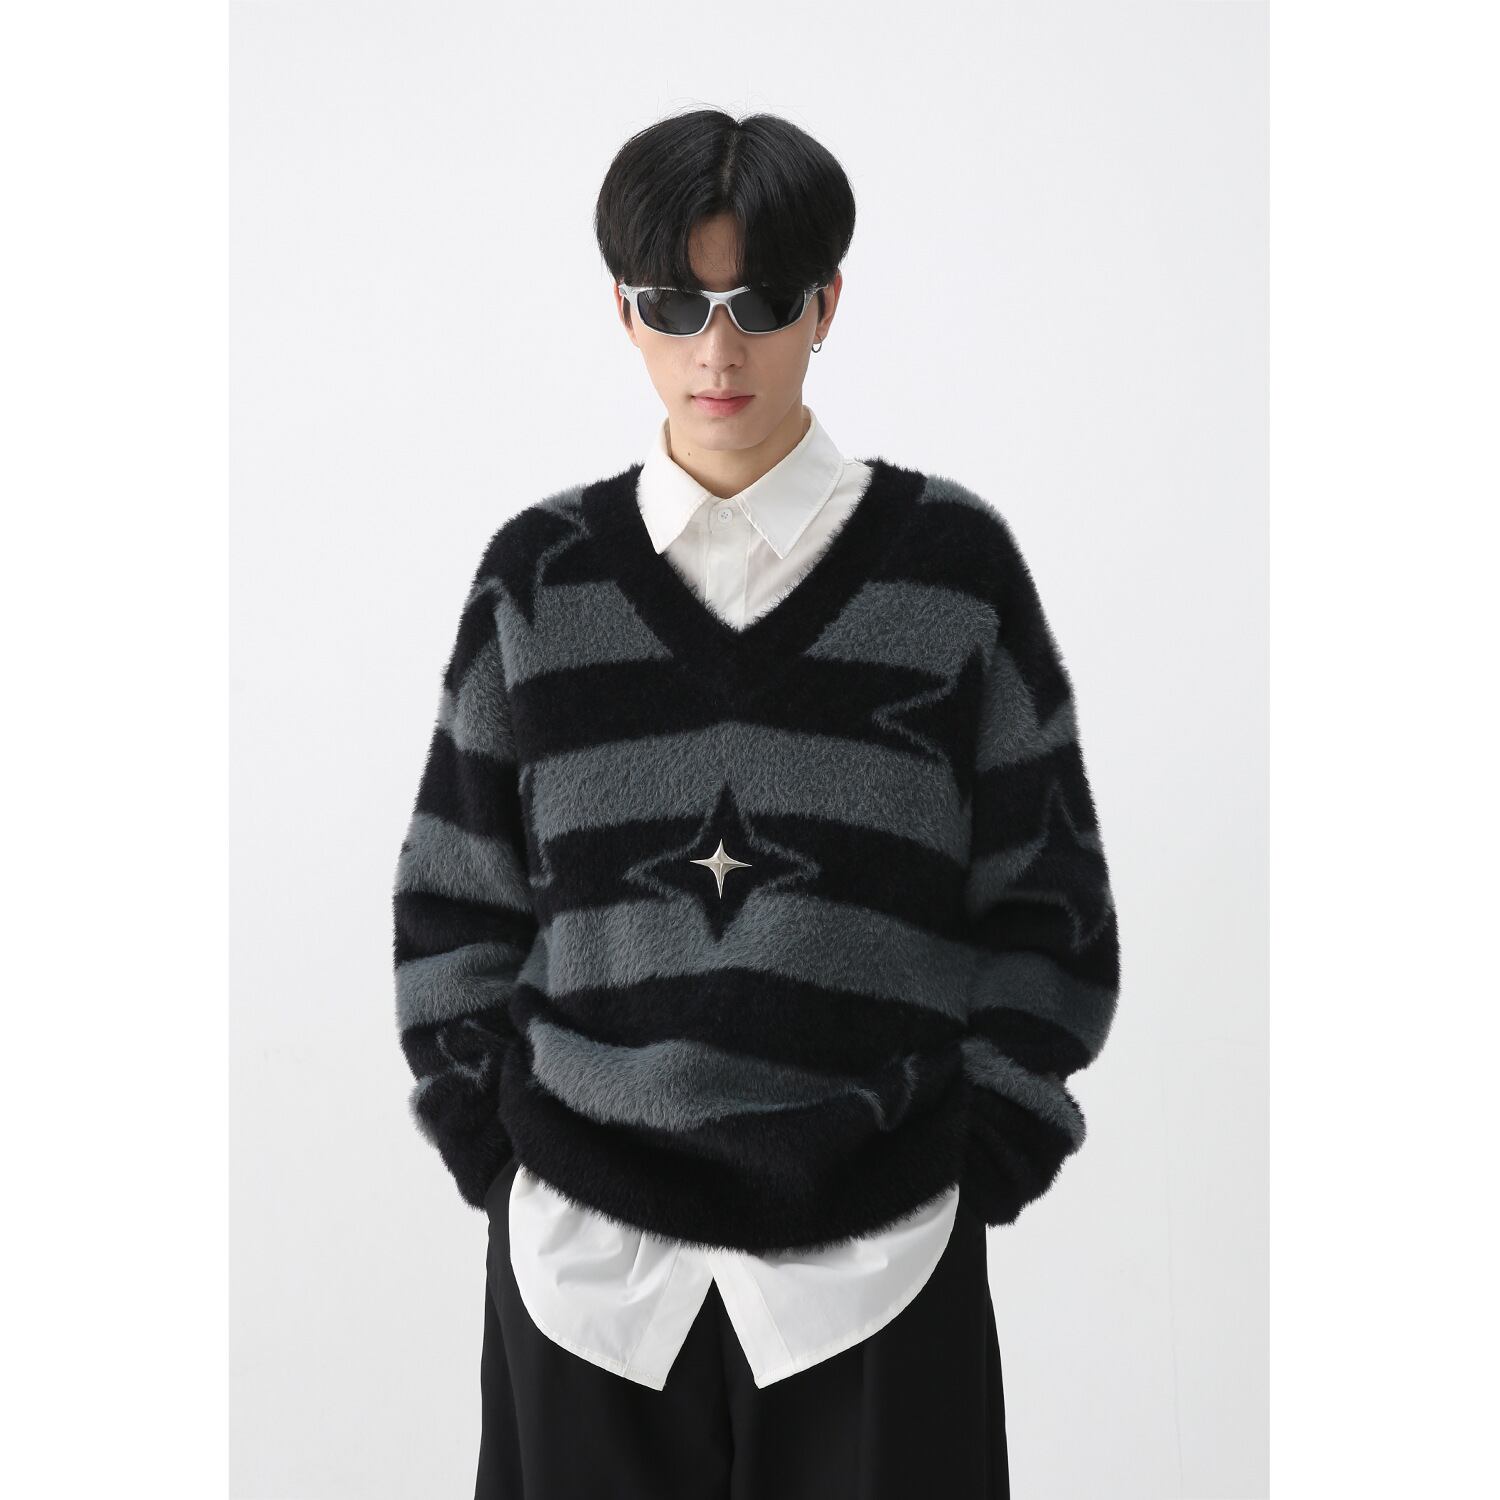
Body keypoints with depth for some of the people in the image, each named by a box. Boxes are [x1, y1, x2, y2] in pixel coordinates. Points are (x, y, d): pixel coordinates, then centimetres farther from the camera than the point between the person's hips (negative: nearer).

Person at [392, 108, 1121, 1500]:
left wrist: (982, 1162, -1)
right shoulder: (542, 572, 4)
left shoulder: (952, 560, 0)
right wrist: (493, 1150, 3)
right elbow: (456, 893, 9)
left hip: (872, 1259, -1)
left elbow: (1045, 897, 3)